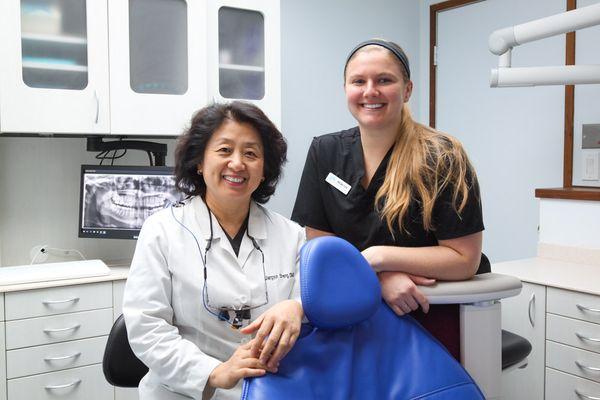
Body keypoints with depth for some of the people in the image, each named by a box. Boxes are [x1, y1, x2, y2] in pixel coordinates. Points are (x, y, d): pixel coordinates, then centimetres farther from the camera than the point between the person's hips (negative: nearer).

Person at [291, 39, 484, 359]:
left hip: (427, 320, -2)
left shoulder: (442, 158, -11)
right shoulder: (325, 152, 0)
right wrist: (380, 277, -17)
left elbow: (465, 260, -11)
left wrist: (378, 256, -20)